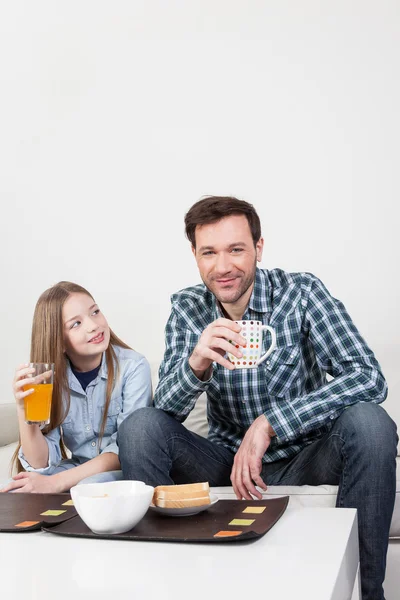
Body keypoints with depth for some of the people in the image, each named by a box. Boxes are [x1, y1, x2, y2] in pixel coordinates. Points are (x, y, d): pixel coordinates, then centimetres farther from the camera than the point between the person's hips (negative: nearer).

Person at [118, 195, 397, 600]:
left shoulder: (301, 292, -12)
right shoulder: (187, 308, -4)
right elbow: (167, 409, -11)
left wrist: (268, 424, -28)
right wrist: (196, 363, -34)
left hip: (302, 460, -1)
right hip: (227, 461, 2)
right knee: (139, 427, -20)